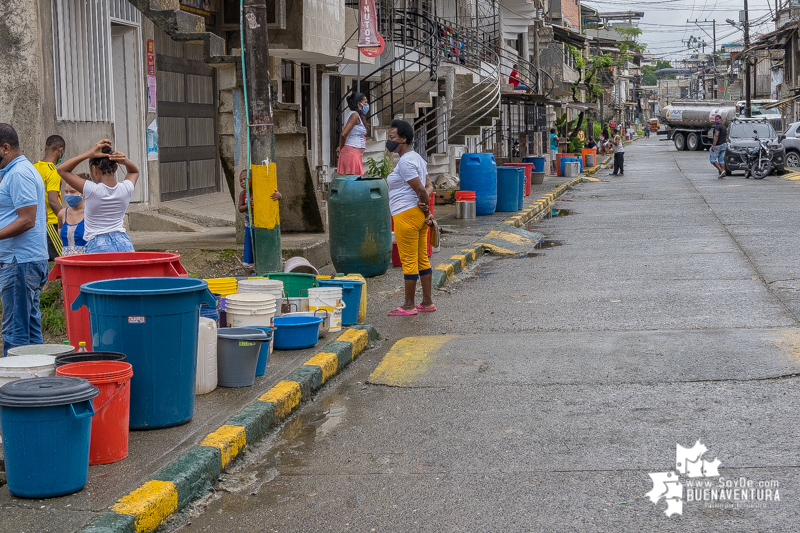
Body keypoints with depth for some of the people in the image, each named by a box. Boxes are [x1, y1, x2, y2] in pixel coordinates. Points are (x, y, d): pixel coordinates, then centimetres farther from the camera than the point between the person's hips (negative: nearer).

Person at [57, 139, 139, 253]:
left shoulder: (91, 190, -10)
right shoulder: (126, 189, 2)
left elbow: (62, 169, 3)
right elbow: (134, 171, 28)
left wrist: (89, 154, -2)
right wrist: (126, 161, 6)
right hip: (124, 243, 5)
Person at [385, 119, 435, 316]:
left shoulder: (405, 162, -16)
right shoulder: (416, 158, 15)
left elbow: (421, 190, -20)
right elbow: (429, 186, 15)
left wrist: (426, 210, -5)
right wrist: (426, 211, -1)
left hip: (407, 214, -10)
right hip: (419, 215, 10)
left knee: (408, 261, -3)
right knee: (422, 259, 13)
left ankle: (409, 305, 3)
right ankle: (427, 302, 18)